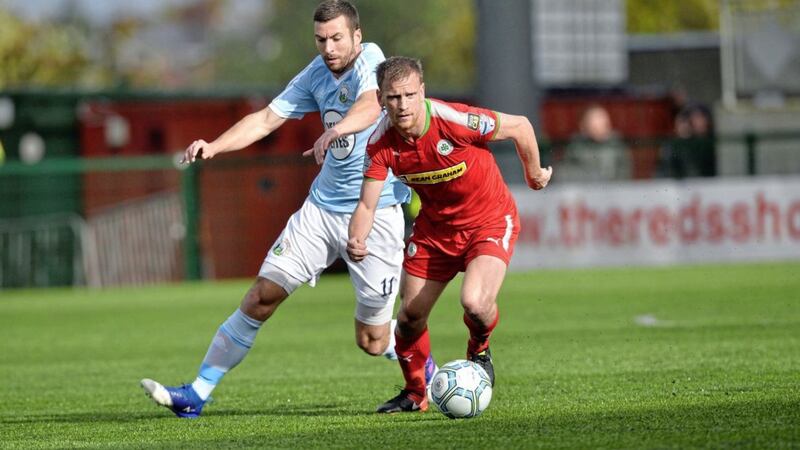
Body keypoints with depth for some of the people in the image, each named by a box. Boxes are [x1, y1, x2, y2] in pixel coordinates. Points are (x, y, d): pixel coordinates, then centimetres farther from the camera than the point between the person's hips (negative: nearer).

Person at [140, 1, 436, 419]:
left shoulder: (371, 64, -17)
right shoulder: (318, 74, 5)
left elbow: (371, 106, -39)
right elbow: (267, 118, 7)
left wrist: (335, 130, -60)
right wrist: (214, 146, -10)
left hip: (376, 213, -6)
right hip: (322, 207, 6)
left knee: (372, 340, 1)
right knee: (262, 295, -4)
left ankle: (423, 367, 35)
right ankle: (196, 394, 1)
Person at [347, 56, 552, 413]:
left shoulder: (455, 121, -30)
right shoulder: (381, 143, -17)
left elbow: (519, 127, -14)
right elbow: (367, 204, -13)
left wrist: (534, 175, 3)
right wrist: (357, 241, -34)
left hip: (489, 222, -4)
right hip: (434, 226, 4)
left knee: (475, 303, -27)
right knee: (410, 315, 2)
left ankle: (480, 350, 10)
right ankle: (415, 393, 30)